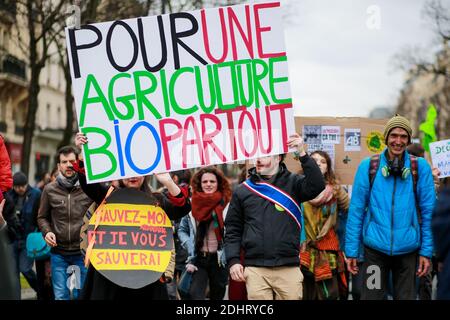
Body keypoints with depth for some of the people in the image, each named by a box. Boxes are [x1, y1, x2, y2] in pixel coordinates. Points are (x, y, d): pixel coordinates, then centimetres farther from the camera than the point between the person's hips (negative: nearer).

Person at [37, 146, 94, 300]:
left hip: (83, 252, -2)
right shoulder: (50, 189, 3)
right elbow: (42, 217, 12)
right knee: (60, 296, 9)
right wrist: (47, 232, -6)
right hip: (58, 253, 2)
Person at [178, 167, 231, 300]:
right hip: (198, 259, 0)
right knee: (195, 295, -16)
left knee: (217, 296, 13)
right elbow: (182, 230, 11)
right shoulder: (192, 203, 2)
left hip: (219, 259, 0)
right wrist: (190, 246, -4)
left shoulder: (227, 204, -2)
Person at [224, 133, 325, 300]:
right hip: (255, 270, 1)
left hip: (289, 269, -1)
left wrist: (302, 154, -19)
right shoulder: (242, 190, 9)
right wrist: (233, 261, 1)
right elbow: (233, 229, 11)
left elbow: (317, 186, -14)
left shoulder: (292, 183, 6)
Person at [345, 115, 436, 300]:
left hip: (407, 249, 1)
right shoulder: (368, 166, -1)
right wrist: (351, 250, -3)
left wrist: (426, 251, -2)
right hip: (375, 248, 0)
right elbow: (356, 210, 0)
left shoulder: (420, 167, 0)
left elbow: (427, 211, 2)